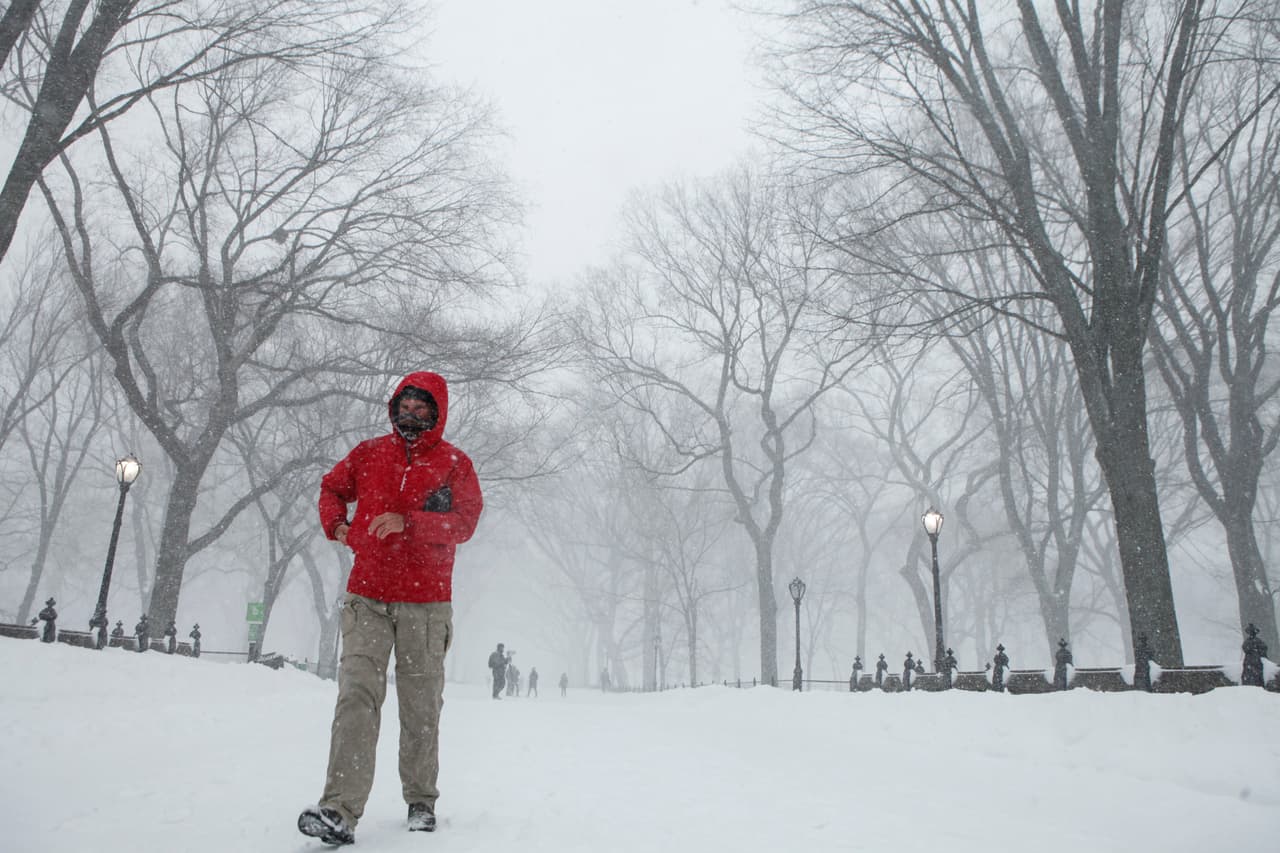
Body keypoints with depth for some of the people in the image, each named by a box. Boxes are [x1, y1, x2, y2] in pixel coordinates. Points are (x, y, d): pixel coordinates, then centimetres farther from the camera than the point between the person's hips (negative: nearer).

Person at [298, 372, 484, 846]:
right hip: (367, 598, 1)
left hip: (426, 603, -1)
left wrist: (407, 521, -21)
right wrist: (336, 523, 6)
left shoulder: (454, 463, 2)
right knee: (357, 696, -11)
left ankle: (421, 800, 24)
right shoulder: (368, 453, 11)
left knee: (421, 706, 7)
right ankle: (340, 812, -13)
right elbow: (332, 488, 25)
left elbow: (465, 522, -9)